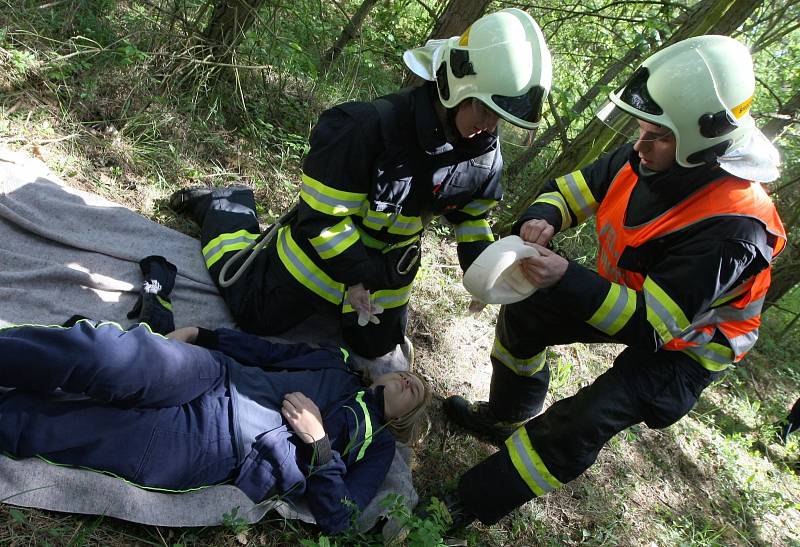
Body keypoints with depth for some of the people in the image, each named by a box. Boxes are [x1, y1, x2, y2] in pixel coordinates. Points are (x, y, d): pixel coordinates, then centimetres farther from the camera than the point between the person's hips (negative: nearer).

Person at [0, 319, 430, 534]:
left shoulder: (376, 444, 13)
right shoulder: (338, 363, 23)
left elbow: (335, 519, 0)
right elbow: (266, 352, 18)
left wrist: (319, 442, -12)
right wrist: (201, 335, 5)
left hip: (219, 452, -3)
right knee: (110, 354, -28)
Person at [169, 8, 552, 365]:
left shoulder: (486, 155, -14)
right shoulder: (369, 127, -35)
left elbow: (472, 215, 4)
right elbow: (322, 215, -29)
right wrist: (357, 273, -27)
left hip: (389, 265, 6)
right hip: (322, 248, -5)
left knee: (375, 347, 18)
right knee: (255, 316, 9)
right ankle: (221, 209, 27)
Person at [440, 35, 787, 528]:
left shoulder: (731, 227, -37)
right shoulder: (647, 161, -18)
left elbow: (653, 321, -36)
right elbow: (572, 189, -7)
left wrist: (567, 279, -46)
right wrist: (541, 218, -29)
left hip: (684, 342, -7)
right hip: (628, 292, 7)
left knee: (581, 424, -20)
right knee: (523, 314, 4)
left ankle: (477, 503, -1)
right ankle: (506, 417, 29)